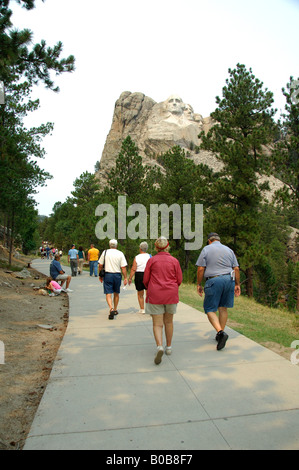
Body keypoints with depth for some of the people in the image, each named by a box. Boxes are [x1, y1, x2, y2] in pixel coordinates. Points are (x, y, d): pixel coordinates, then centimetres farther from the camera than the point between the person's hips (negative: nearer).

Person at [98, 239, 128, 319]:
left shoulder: (105, 252, 0)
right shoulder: (120, 253, -2)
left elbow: (100, 265, 1)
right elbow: (123, 267, -6)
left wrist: (100, 275, 12)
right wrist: (125, 278, -1)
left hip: (108, 274, -1)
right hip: (117, 275, 1)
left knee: (108, 293, -2)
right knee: (116, 293, 17)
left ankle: (111, 309, -22)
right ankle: (115, 310, 28)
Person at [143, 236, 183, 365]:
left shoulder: (152, 260, -3)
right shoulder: (174, 261, 0)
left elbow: (146, 280, -1)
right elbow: (179, 280, 1)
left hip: (155, 296, -2)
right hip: (171, 295, 2)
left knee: (157, 324, 2)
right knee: (168, 322, 17)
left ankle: (159, 346, -18)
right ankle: (169, 347, 28)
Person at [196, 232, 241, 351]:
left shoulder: (206, 249, 1)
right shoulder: (229, 250, 14)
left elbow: (201, 269, -6)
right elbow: (236, 269, 10)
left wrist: (199, 284, 1)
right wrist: (237, 284, 15)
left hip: (213, 281, -5)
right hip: (229, 280, 5)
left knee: (210, 309, 1)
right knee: (223, 308, 14)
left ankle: (221, 332, -18)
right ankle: (220, 335, 21)